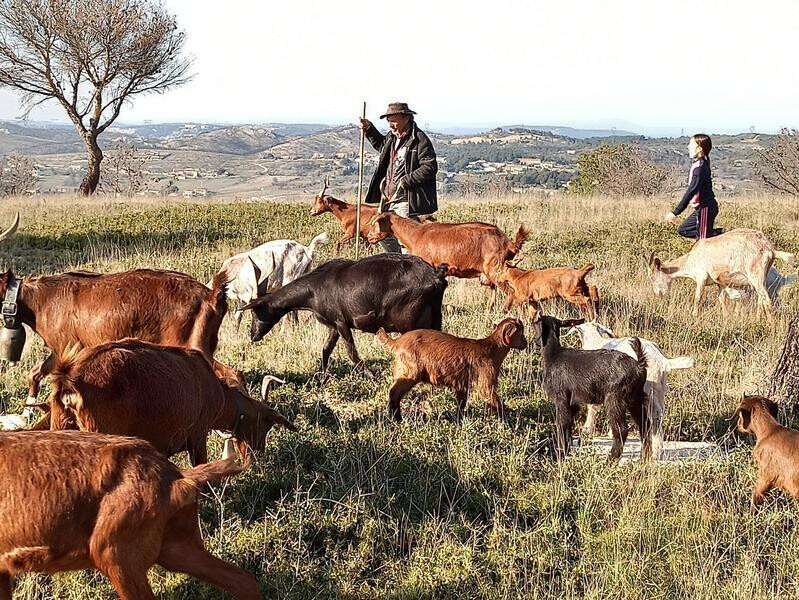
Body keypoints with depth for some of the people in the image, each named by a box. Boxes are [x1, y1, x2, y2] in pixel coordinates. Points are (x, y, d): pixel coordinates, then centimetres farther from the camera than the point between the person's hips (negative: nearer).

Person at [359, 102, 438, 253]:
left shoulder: (419, 139, -13)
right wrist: (369, 129, 21)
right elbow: (381, 145, 35)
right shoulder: (392, 136, 11)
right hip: (387, 200, 9)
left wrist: (406, 181, -22)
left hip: (406, 201, -9)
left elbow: (430, 167, -19)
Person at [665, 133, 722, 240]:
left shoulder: (700, 167, -21)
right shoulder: (698, 163, 9)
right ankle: (718, 234, 14)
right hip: (701, 208, 10)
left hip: (706, 208, -10)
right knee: (683, 230, 17)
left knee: (704, 239, -5)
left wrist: (675, 212, -30)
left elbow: (691, 190, -28)